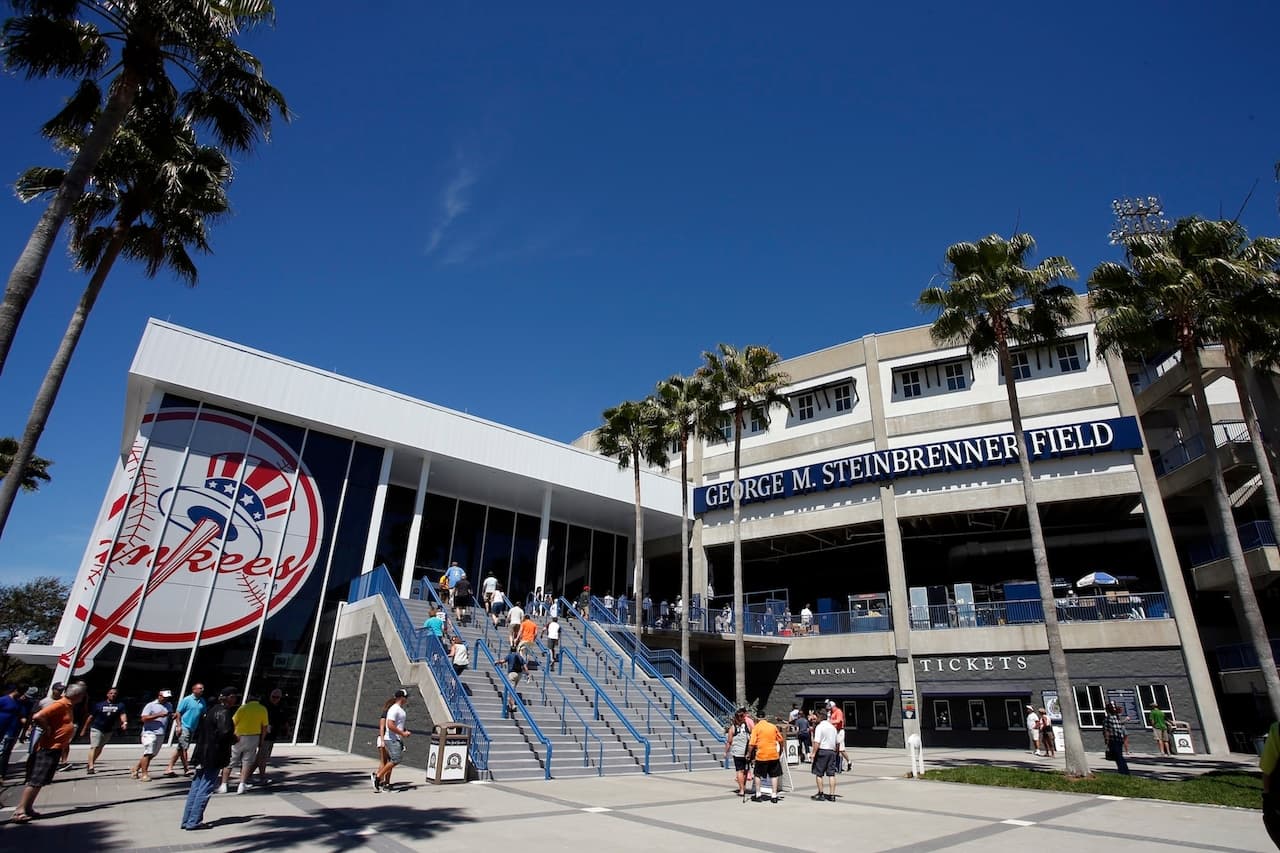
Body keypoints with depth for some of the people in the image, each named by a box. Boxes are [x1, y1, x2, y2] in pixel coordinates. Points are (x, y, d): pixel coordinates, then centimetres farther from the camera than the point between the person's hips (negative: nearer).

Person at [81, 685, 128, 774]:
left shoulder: (120, 705, -2)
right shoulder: (99, 705, -3)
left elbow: (123, 715, -16)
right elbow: (90, 717, 4)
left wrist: (125, 722, -36)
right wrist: (84, 730, 4)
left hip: (109, 730, 3)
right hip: (96, 728, -3)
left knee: (100, 748, 16)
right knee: (94, 747, -15)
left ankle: (91, 763, 32)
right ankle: (91, 767, -19)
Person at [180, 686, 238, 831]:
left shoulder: (211, 710, 15)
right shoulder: (223, 712, -14)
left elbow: (196, 734, 18)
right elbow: (225, 732, -25)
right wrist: (234, 739, -6)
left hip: (202, 755, 9)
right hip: (214, 758, -9)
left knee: (195, 789, 13)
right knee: (205, 789, -2)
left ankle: (187, 820, 19)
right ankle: (194, 821, 1)